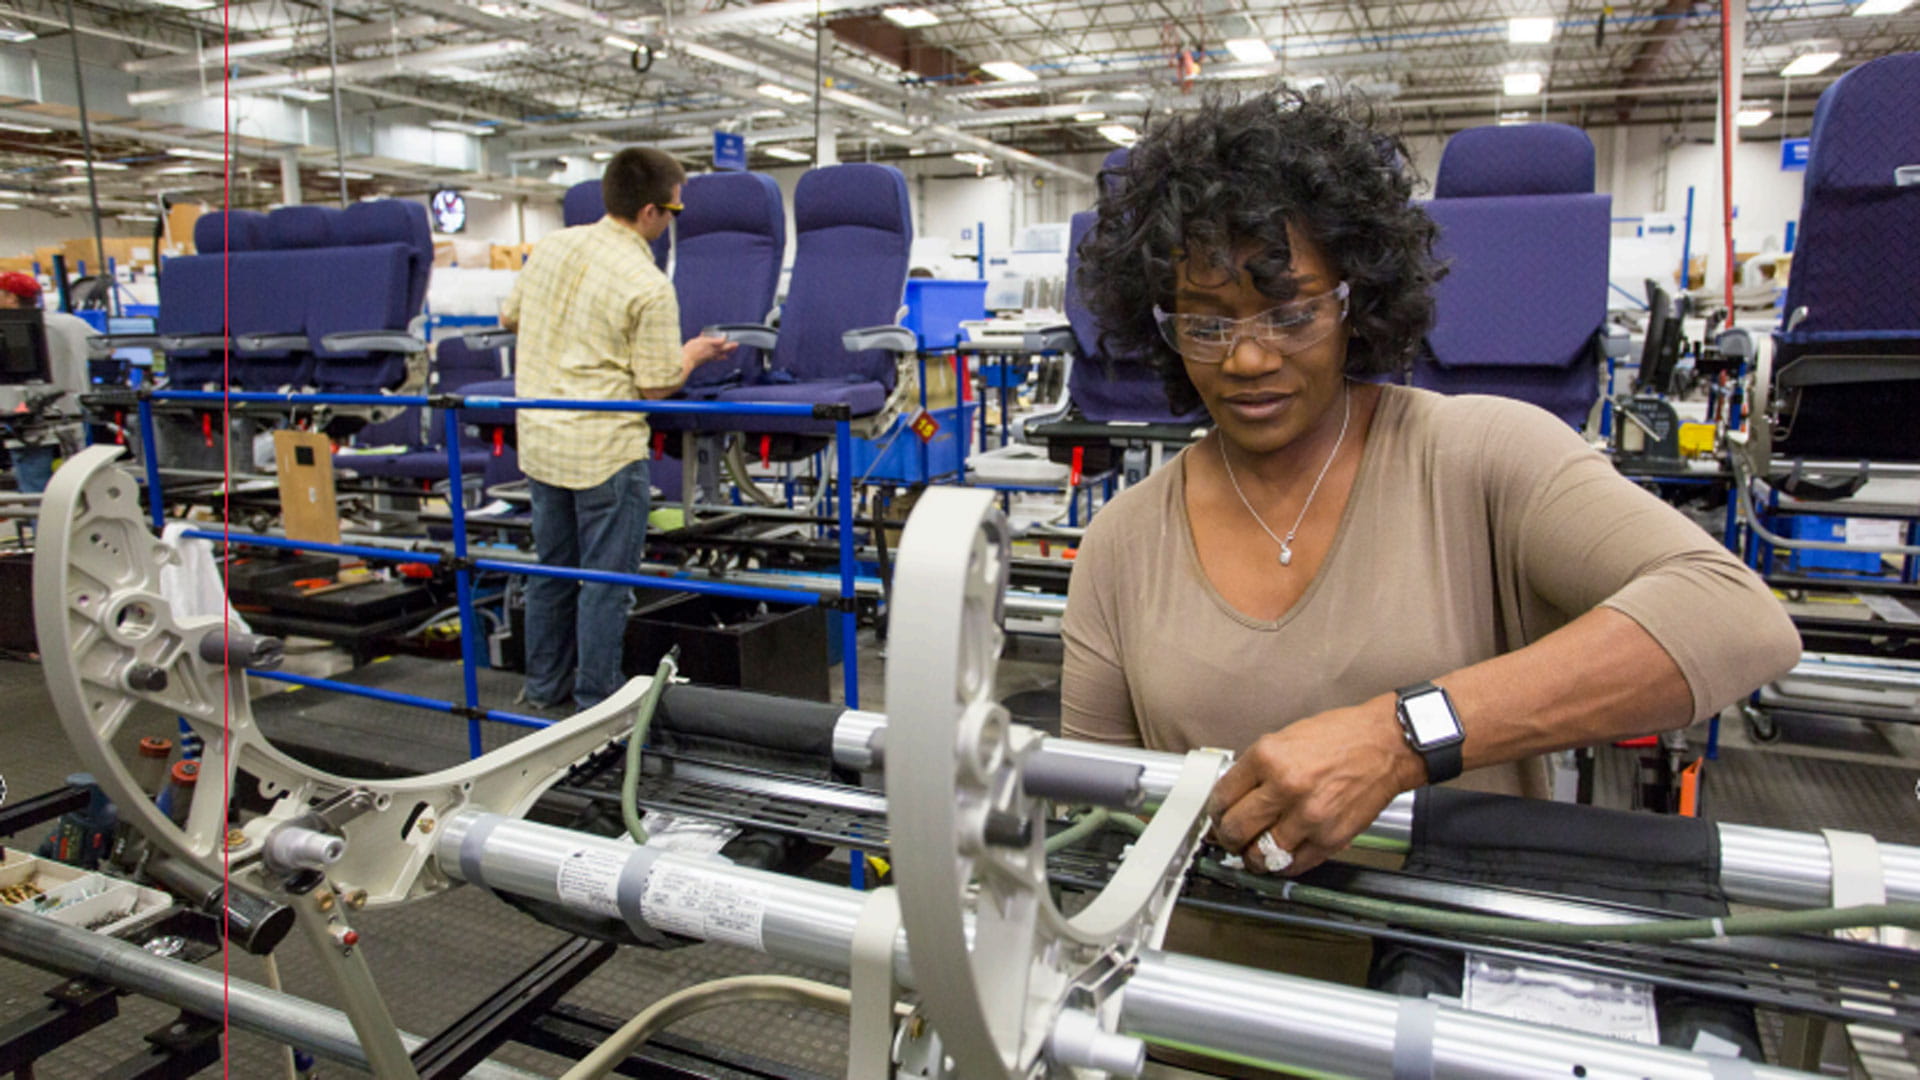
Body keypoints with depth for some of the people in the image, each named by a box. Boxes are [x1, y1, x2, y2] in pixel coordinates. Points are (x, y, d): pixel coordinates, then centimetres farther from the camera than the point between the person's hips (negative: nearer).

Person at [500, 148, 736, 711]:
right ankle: (597, 701, 14)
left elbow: (510, 316, 19)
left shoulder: (552, 246, 5)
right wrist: (696, 351, 5)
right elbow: (657, 384, -13)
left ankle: (545, 685, 32)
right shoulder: (648, 286, -16)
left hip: (540, 438, 7)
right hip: (606, 448, -7)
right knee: (606, 579, 4)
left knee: (552, 566, 19)